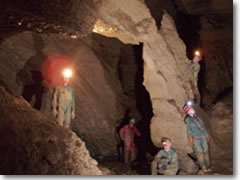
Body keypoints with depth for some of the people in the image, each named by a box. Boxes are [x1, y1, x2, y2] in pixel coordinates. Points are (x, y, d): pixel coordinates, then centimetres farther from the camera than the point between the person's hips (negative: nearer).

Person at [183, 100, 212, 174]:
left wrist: (207, 135, 16)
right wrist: (190, 137, -18)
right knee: (199, 152, -9)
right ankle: (203, 168, -5)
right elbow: (188, 129, -7)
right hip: (195, 138, -5)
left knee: (206, 151, 0)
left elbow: (203, 127, 20)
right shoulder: (188, 119, 0)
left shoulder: (198, 118, 15)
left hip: (202, 137, 5)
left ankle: (208, 167, 5)